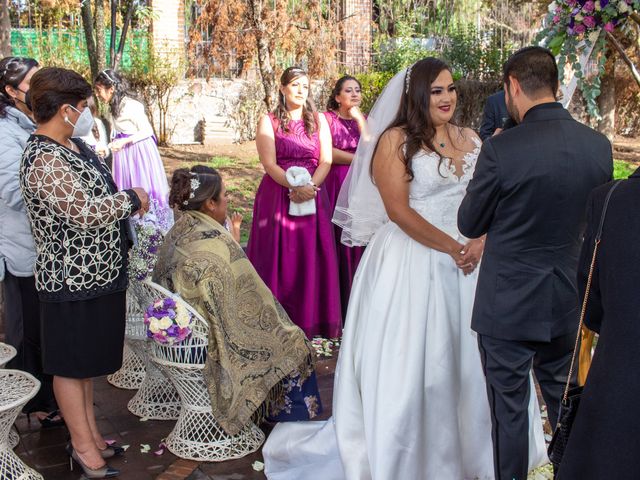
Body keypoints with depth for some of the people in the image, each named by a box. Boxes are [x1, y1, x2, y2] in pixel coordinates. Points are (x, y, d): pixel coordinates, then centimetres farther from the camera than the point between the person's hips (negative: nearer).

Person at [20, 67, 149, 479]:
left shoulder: (70, 145, 7)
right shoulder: (44, 162, -23)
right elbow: (86, 213, -27)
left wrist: (125, 199, 2)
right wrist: (132, 198, -13)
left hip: (96, 271, 10)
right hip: (72, 279, -10)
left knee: (87, 357, 20)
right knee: (71, 361, 7)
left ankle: (89, 433, 35)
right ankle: (82, 445, 22)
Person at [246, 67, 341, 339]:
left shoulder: (319, 120, 11)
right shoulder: (269, 121, 4)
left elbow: (326, 161, 2)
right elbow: (269, 164, -7)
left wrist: (310, 187, -15)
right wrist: (294, 187, -20)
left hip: (313, 196, 2)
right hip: (277, 197, -2)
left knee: (311, 258, 3)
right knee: (279, 258, 0)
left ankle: (311, 319, 13)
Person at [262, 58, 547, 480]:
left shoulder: (469, 140, 11)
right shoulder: (395, 141, -6)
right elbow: (399, 210, -14)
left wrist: (480, 243, -11)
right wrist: (453, 248, -14)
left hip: (467, 261, 6)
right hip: (412, 264, -5)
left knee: (468, 358, 13)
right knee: (409, 360, 3)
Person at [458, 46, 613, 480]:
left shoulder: (501, 150, -21)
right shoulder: (599, 145, -6)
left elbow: (470, 225, -9)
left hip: (508, 304, -5)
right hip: (569, 302, 5)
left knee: (509, 408, 11)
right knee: (566, 404, 23)